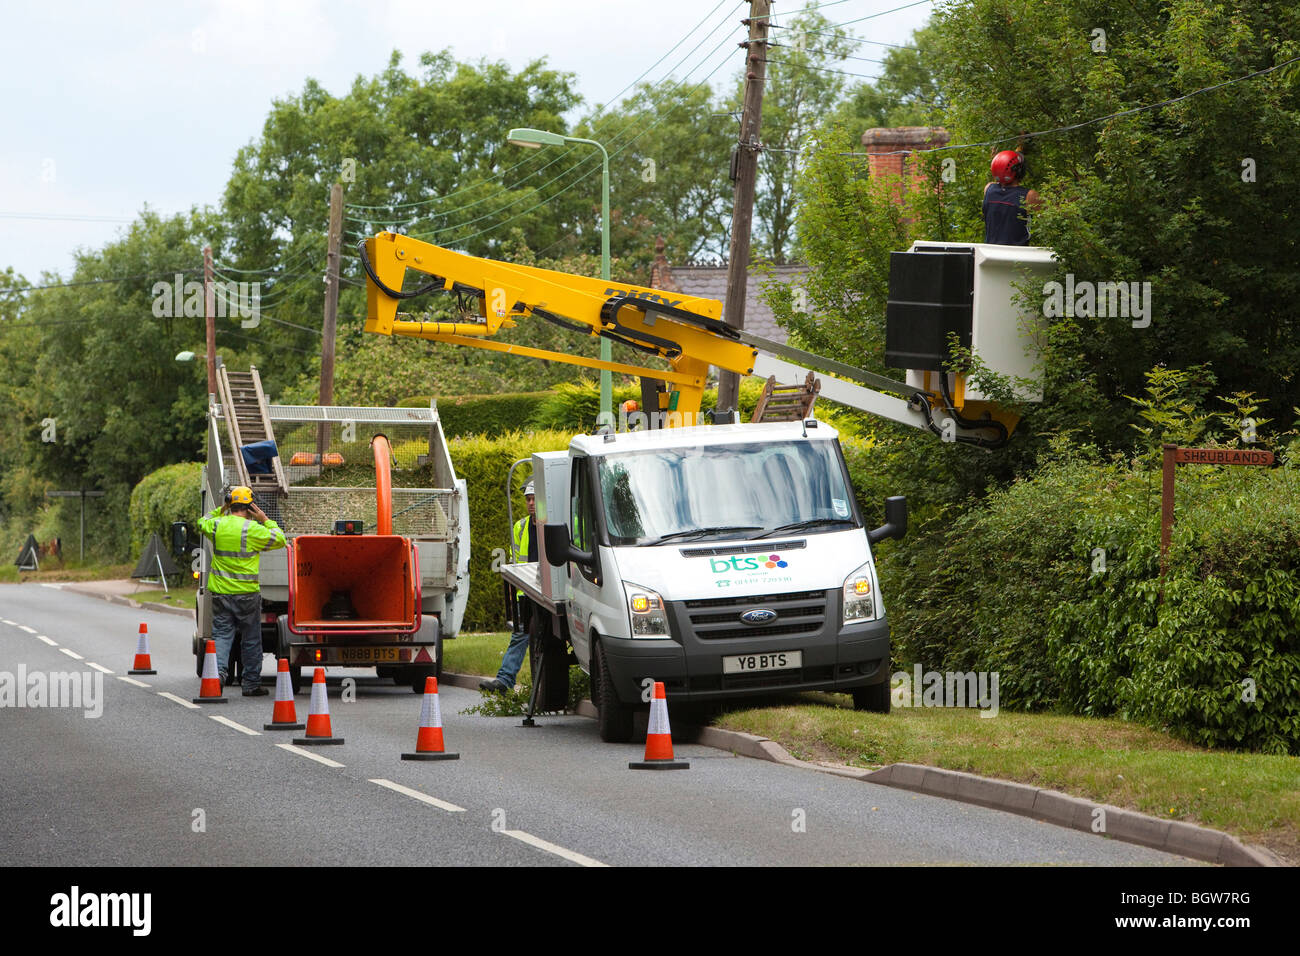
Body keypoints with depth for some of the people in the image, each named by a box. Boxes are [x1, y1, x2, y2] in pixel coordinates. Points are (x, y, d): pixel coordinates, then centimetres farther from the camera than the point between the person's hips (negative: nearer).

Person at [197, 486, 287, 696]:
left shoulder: (217, 525, -1)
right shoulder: (252, 529, -13)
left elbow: (202, 523, 23)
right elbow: (280, 540, -2)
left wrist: (221, 510, 20)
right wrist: (265, 519, 3)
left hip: (220, 592, 3)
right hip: (247, 593, -3)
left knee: (222, 635, 6)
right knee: (251, 640, 8)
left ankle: (218, 670, -18)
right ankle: (251, 684, 13)